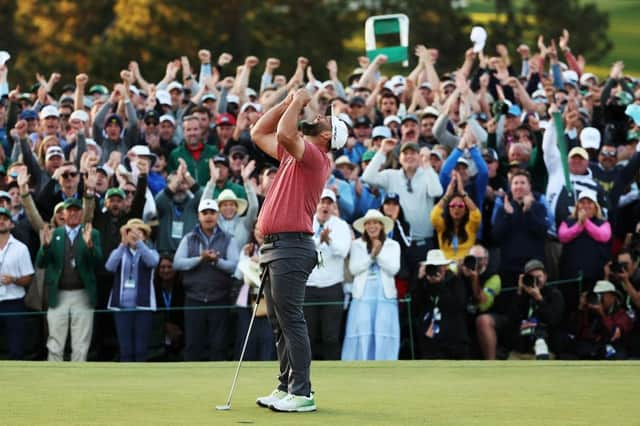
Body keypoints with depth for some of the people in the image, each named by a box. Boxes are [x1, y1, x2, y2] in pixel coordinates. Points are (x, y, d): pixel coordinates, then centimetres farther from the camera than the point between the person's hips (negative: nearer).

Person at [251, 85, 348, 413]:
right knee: (279, 323, 11)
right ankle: (285, 387, 16)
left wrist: (298, 102, -9)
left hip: (291, 247, -10)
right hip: (274, 247, 10)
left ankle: (301, 393, -11)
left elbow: (284, 133, -26)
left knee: (291, 320, -11)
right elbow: (258, 133, 27)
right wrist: (289, 101, 20)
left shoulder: (314, 156, -9)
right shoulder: (292, 154, 19)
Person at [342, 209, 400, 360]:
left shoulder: (393, 245, 11)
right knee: (362, 334, -8)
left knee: (383, 334, -7)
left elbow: (393, 269, -1)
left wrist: (379, 254, -9)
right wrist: (371, 256, -8)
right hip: (363, 295, 0)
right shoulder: (357, 244, 11)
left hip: (385, 295, 0)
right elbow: (354, 268, -1)